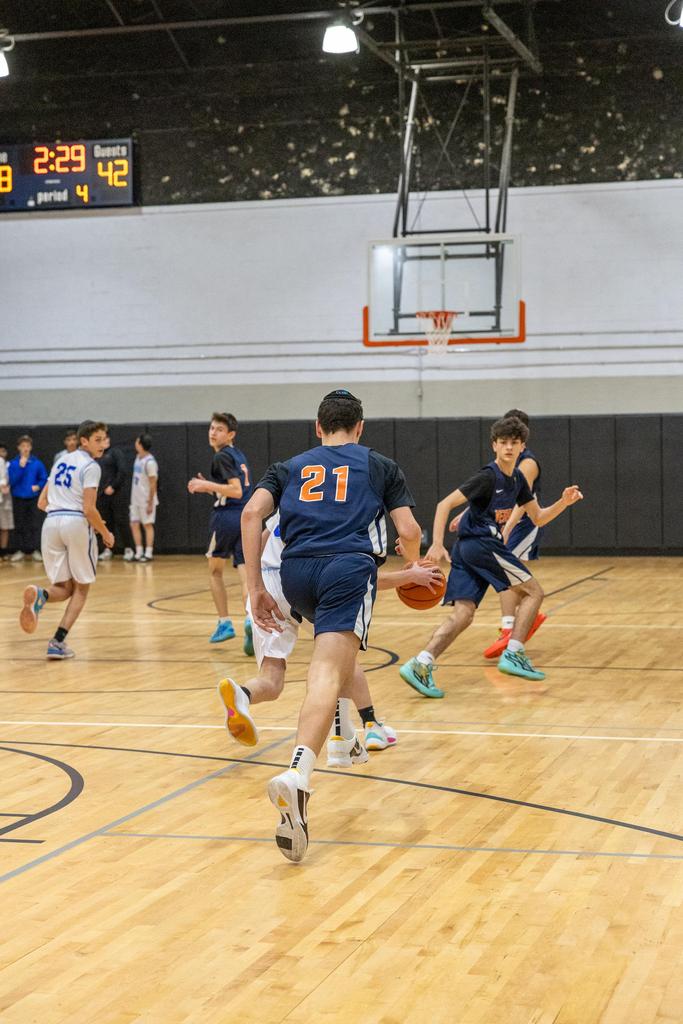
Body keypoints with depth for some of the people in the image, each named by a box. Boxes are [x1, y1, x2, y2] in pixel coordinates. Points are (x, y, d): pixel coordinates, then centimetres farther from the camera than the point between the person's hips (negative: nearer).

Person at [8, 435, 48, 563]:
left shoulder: (37, 463, -4)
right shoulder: (13, 463, -4)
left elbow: (44, 479, 3)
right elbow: (12, 481, -11)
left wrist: (38, 486, -15)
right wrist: (21, 467, -17)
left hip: (33, 498, -1)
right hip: (18, 498, 1)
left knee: (33, 525, 1)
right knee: (19, 526, 7)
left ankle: (35, 550, 7)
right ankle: (20, 550, 15)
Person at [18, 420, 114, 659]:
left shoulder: (61, 462, 19)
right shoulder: (90, 466, -4)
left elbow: (42, 502, 20)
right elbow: (89, 509, -12)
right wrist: (105, 533, 2)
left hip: (51, 523, 6)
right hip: (77, 523, -6)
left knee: (64, 588, 13)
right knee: (81, 588, 10)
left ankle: (40, 595, -24)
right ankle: (58, 642, -4)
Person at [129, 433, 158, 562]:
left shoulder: (150, 462, -18)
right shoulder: (138, 457, 9)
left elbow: (153, 483, -17)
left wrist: (150, 502, -18)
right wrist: (133, 497, 18)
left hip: (146, 500, -8)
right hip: (135, 499, 8)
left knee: (148, 525, -1)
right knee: (134, 525, 7)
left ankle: (148, 553, 4)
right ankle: (139, 553, 13)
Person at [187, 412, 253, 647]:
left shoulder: (222, 457, -10)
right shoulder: (239, 456, 18)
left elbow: (236, 490, -20)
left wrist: (206, 484, -17)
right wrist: (210, 488, 26)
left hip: (226, 517, -7)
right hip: (246, 518, 7)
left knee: (215, 571, 14)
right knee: (246, 575, -4)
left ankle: (225, 623, 13)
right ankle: (251, 619, -26)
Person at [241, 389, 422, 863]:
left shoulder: (291, 467, 26)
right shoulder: (380, 465, 22)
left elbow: (252, 513, 8)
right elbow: (409, 531, 12)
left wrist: (256, 588, 7)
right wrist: (415, 566, 35)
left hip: (297, 573, 4)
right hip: (349, 568, -4)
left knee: (337, 651, 36)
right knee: (327, 674, -20)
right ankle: (297, 775, -43)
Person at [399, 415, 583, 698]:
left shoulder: (517, 480, 15)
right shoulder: (487, 477, -12)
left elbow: (538, 518, 19)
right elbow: (445, 504, -15)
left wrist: (564, 502, 2)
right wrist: (437, 544, -22)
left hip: (467, 549, 8)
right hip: (481, 544, -8)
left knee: (463, 614, -3)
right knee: (532, 590, 1)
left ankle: (420, 664, -16)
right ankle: (513, 654, -2)